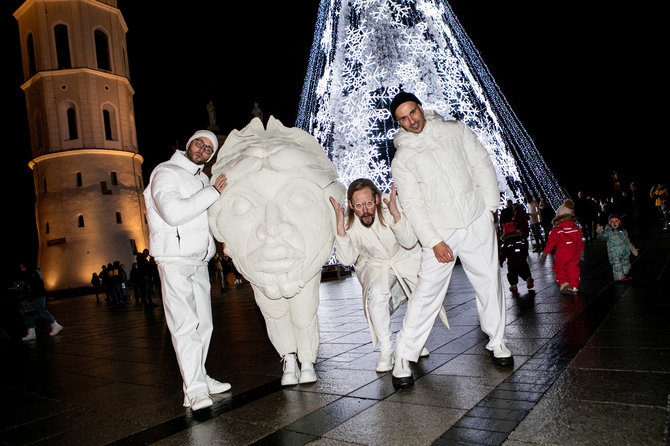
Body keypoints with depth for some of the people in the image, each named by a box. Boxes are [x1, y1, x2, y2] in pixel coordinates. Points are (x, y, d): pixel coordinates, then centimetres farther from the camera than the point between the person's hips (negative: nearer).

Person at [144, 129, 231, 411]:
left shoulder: (203, 179, 19)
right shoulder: (165, 173, -7)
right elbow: (173, 212, -25)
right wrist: (212, 192, -19)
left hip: (199, 260, 8)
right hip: (174, 259, -8)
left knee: (203, 323, 9)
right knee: (185, 323, -14)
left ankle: (199, 378, 20)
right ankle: (194, 390, -14)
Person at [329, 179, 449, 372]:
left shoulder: (391, 205, -22)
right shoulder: (348, 220, -17)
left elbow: (410, 243, -26)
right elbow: (347, 259, -22)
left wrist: (396, 214, -41)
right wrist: (340, 226, -34)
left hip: (406, 260, 1)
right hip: (374, 265, -1)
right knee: (376, 294, -30)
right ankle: (386, 349, -10)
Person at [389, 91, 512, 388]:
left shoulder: (456, 130, 8)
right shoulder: (402, 160, 1)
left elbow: (482, 166, 9)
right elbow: (413, 205, -5)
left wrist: (490, 206, 1)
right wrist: (433, 241, -12)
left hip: (477, 222, 3)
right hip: (440, 231, -2)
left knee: (489, 282, 8)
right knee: (427, 292, -8)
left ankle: (497, 342, 28)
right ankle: (403, 358, 0)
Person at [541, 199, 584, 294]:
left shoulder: (556, 230, -10)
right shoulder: (576, 229, 2)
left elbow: (551, 242, -6)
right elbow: (580, 242, 12)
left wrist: (545, 252, 2)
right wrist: (581, 251, 25)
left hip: (561, 254, -3)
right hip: (574, 253, 4)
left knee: (559, 268, 13)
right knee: (573, 269, 11)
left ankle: (563, 282, -4)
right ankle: (574, 286, 13)